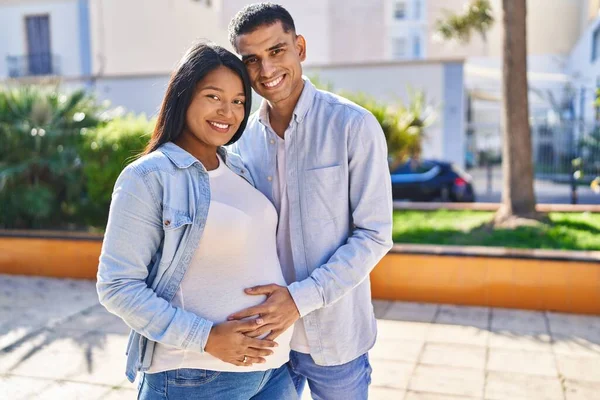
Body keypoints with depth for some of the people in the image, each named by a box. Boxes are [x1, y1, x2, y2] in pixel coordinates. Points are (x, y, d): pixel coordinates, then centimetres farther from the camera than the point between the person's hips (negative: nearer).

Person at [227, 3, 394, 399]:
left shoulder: (353, 125, -13)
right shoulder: (244, 138, 1)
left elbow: (374, 236, -13)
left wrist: (301, 298, -22)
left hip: (335, 340, -3)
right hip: (264, 336, 4)